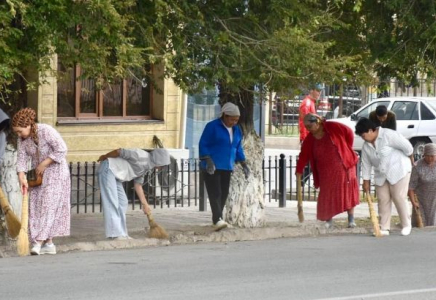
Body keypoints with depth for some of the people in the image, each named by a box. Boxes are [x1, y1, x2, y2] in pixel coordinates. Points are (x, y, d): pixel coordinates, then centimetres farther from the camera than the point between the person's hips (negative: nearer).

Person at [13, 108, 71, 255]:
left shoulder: (46, 131, -21)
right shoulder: (22, 139, -2)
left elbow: (62, 150, -23)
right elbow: (22, 159, -5)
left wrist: (44, 164, -21)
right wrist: (22, 178, -17)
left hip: (55, 172, -7)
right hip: (38, 175, 7)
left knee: (48, 205, -14)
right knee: (36, 207, 0)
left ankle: (39, 241, -20)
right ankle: (49, 244, 2)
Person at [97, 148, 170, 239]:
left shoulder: (146, 167, 10)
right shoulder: (142, 156, -21)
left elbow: (138, 185, 17)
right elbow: (119, 151, -18)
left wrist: (145, 204, 15)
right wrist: (104, 157, -3)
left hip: (115, 174, 10)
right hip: (108, 169, -10)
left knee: (122, 202, 8)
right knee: (111, 202, -12)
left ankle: (121, 234, 8)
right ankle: (116, 234, -15)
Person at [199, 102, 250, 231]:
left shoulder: (236, 130, 12)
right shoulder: (212, 126, -9)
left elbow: (238, 148, 21)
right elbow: (203, 145, -10)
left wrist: (244, 165, 13)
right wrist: (208, 161, -20)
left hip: (227, 167, 7)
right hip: (212, 167, -7)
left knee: (224, 194, 4)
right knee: (215, 193, -15)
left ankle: (217, 219, 10)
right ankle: (217, 220, -24)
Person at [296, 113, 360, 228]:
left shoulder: (333, 127, -11)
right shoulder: (310, 139, -1)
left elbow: (349, 133, -1)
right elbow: (303, 156, -1)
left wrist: (346, 149, 6)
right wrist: (299, 171, -6)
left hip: (342, 166, -3)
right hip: (326, 172, 3)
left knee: (347, 192, -3)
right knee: (326, 196, 0)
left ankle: (351, 220, 4)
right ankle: (329, 220, 10)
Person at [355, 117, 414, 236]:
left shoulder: (388, 135, -21)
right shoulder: (366, 146, 2)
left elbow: (406, 146, -15)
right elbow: (366, 164, 8)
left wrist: (410, 160, -1)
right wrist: (366, 181, 6)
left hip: (398, 171, -7)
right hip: (381, 175, 7)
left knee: (399, 198, -6)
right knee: (383, 200, 2)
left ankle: (406, 225, 8)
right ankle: (384, 228, 6)